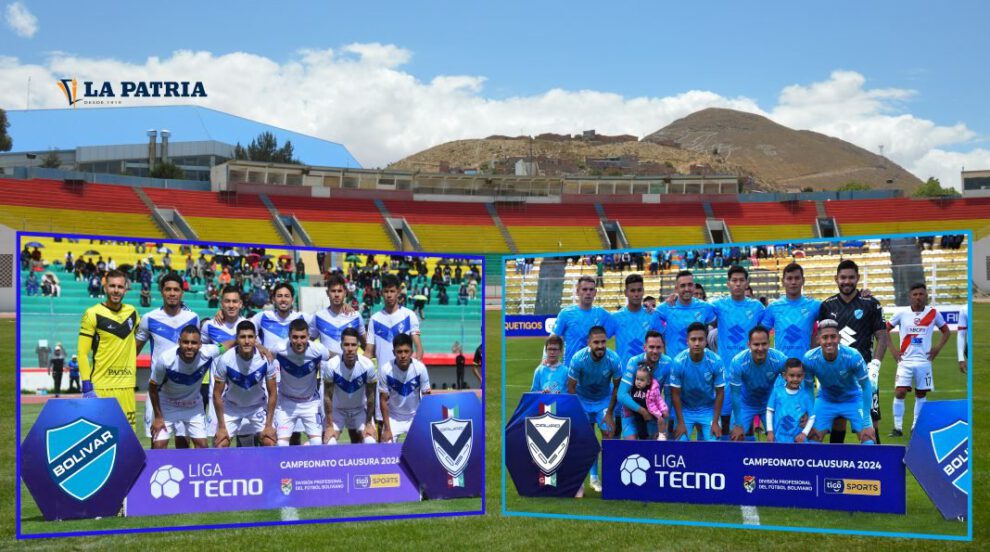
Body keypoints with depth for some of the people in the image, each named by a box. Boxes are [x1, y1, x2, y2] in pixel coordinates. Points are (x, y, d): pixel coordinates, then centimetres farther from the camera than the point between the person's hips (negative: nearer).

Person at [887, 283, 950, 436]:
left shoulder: (933, 314, 0)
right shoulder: (902, 314, -2)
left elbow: (946, 331, 14)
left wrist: (938, 348, 0)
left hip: (924, 361, 1)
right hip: (905, 360, -1)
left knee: (921, 394, 8)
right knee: (899, 393, -11)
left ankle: (916, 426, 20)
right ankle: (898, 427, -4)